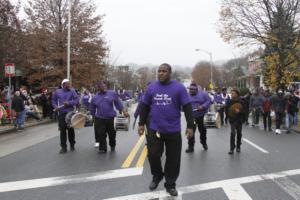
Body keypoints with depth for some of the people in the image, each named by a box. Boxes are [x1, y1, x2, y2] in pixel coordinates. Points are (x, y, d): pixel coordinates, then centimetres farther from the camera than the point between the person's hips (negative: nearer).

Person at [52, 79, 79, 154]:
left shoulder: (72, 91, 0)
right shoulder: (57, 92, 4)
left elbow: (77, 101, -5)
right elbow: (54, 100, 15)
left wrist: (69, 103, -19)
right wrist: (55, 106, -3)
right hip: (61, 114, 1)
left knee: (71, 129, 8)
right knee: (62, 130, 0)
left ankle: (72, 145, 25)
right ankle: (63, 147, 7)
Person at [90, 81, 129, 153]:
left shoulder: (112, 94, 0)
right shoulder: (95, 97, 4)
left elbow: (118, 103, 5)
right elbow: (92, 109, 16)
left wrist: (124, 111, 1)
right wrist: (94, 117, 19)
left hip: (111, 118, 0)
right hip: (100, 119, 0)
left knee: (112, 134, 12)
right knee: (101, 134, -1)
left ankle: (112, 146, 35)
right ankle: (102, 148, 12)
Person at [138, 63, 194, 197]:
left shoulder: (179, 88, -5)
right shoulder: (151, 87, 3)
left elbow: (187, 107, -6)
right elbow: (145, 107, 11)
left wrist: (190, 126, -12)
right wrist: (141, 123, 11)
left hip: (173, 131, -2)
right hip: (154, 129, 2)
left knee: (173, 159, 7)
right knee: (153, 155, 5)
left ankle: (170, 184, 23)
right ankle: (157, 176, 32)